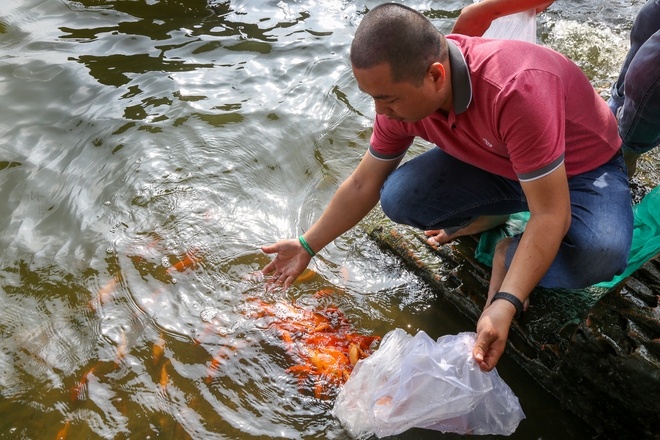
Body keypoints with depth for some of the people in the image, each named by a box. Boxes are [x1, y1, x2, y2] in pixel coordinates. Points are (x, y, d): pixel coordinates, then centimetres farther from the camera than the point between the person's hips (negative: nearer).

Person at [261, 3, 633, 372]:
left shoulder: (516, 90, -41)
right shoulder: (401, 91, -20)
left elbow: (551, 216, -35)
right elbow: (363, 185, -6)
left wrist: (505, 305, -43)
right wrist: (307, 246, -3)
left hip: (583, 166, -3)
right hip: (492, 161, 4)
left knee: (600, 254, -36)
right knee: (399, 197, -22)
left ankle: (510, 254, -3)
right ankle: (489, 219, 6)